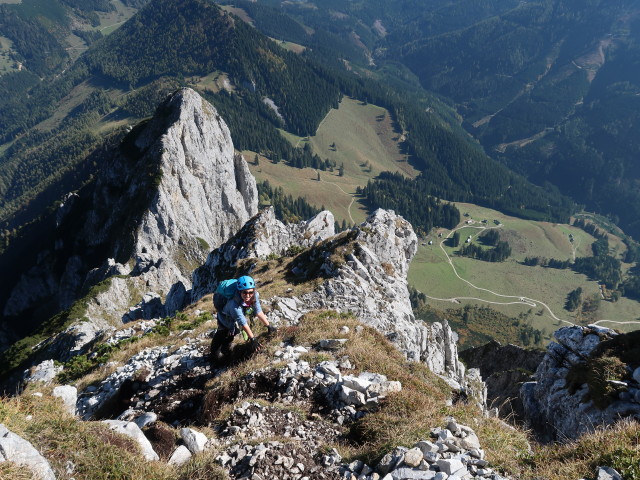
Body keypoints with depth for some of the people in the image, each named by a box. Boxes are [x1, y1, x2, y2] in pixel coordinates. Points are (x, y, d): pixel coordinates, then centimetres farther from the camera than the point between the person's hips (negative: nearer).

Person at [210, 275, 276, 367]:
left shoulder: (254, 296, -24)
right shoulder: (234, 304, -41)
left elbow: (259, 312, -12)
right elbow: (243, 323, -34)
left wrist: (268, 326, -9)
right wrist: (253, 339, -27)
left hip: (236, 325, 5)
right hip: (226, 325, -5)